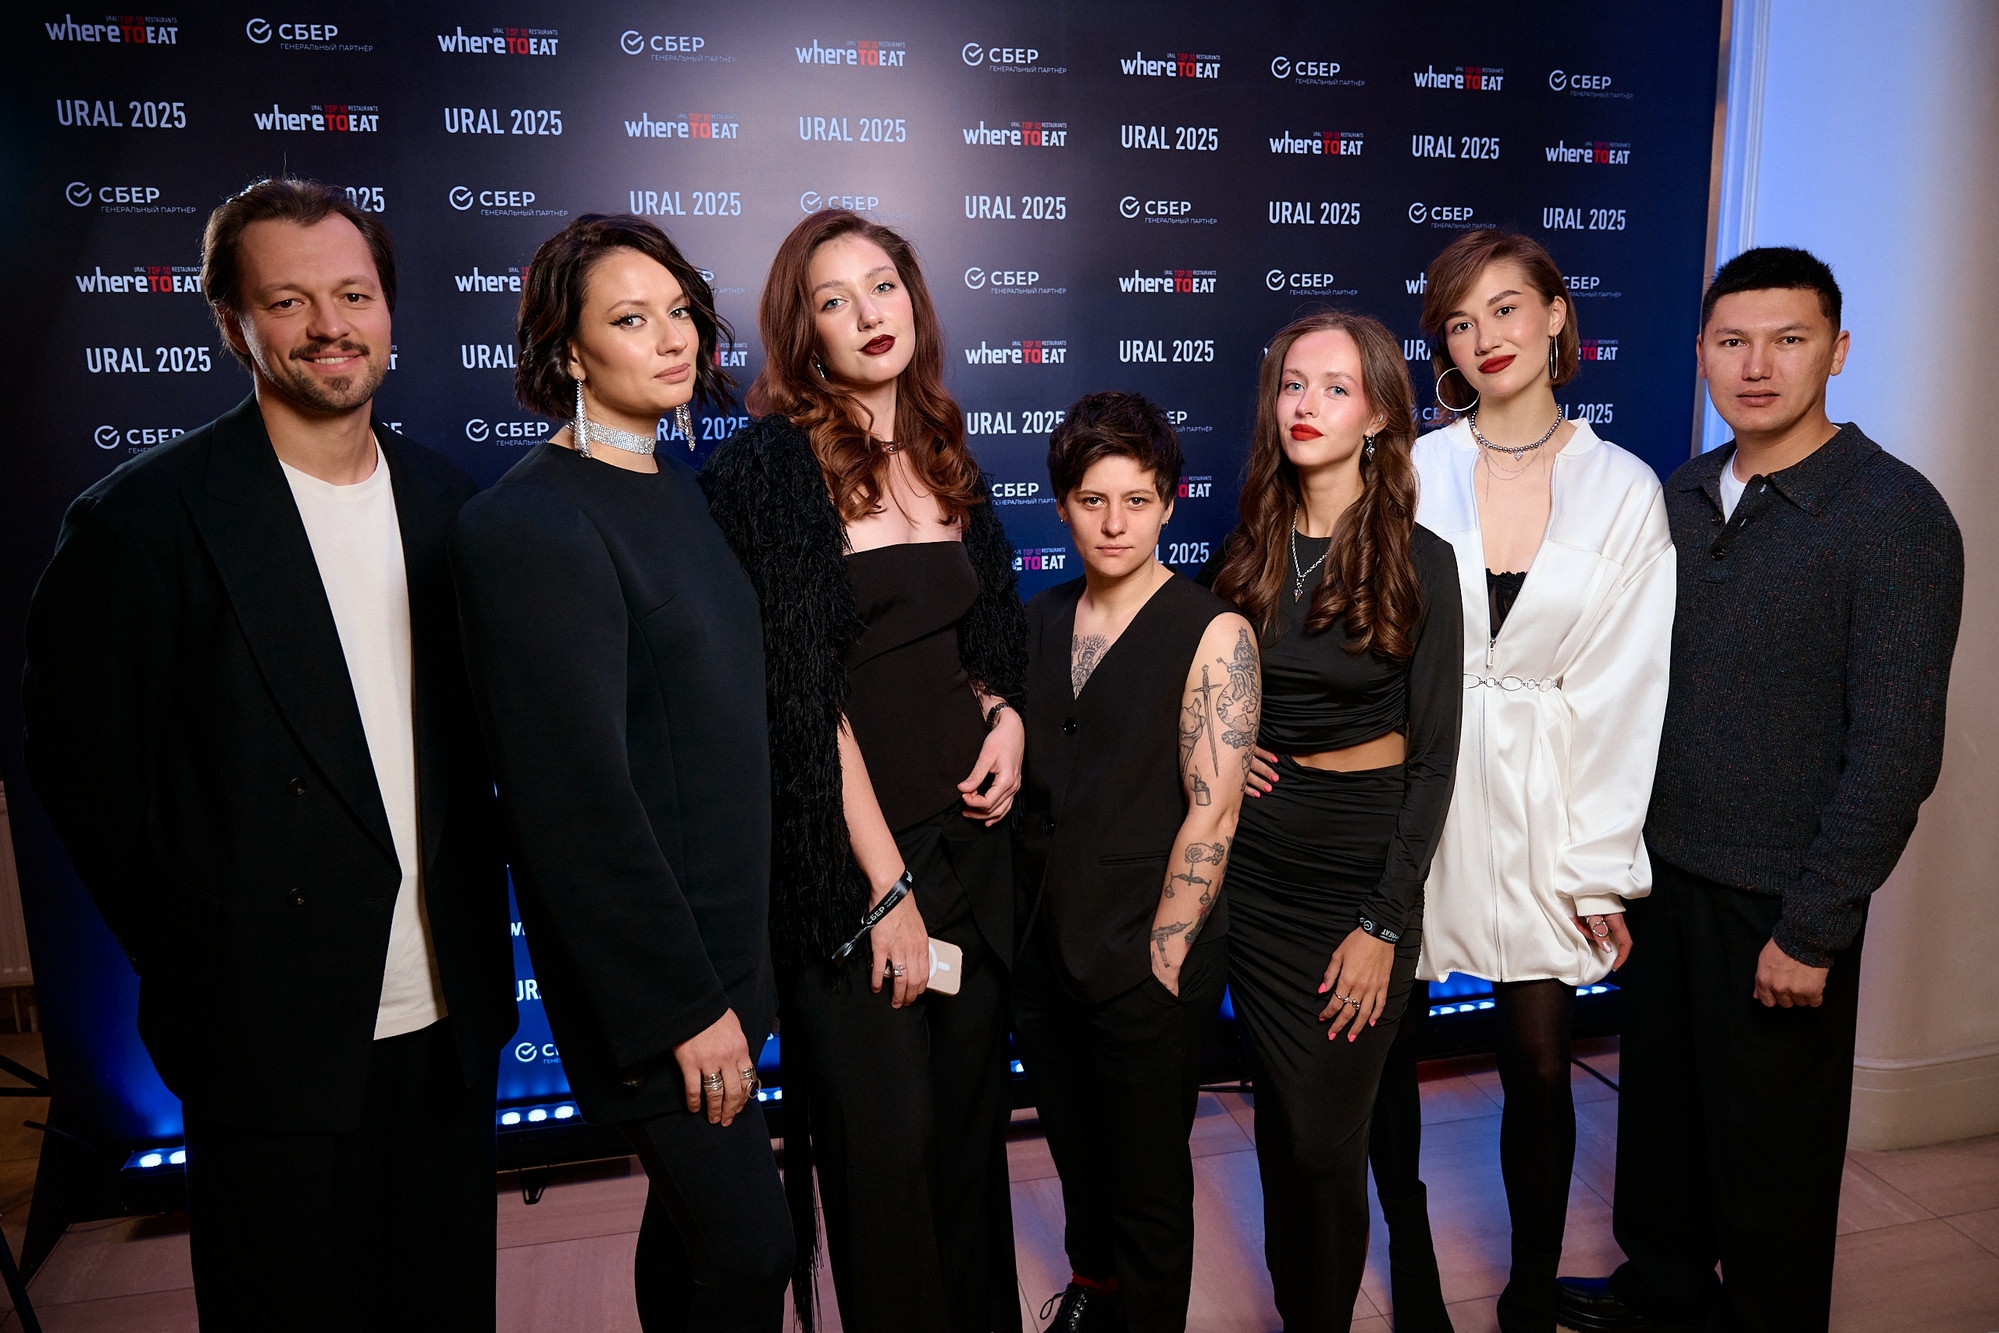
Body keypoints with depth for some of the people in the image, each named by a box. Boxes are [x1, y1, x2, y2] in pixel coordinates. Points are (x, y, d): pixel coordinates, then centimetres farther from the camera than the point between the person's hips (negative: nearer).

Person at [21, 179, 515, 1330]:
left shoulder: (449, 503, 4)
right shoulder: (140, 521, -10)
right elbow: (88, 771, -6)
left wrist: (484, 952, 4)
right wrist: (197, 971, -3)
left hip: (452, 1019, 4)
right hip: (274, 1040, -4)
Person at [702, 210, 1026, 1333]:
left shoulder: (943, 457, 10)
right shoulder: (774, 464, -9)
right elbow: (803, 691, -14)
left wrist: (1005, 712, -1)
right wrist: (887, 883, -14)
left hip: (972, 832, 6)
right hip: (856, 850, -6)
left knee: (974, 1113, 17)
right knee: (888, 1138, 4)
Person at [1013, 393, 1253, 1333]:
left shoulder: (1212, 634, -11)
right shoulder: (1039, 622, 5)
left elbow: (1212, 810, -15)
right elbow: (1021, 781, 10)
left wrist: (1161, 958, -16)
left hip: (1149, 963, -5)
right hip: (1042, 952, 6)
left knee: (1148, 1185, 12)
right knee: (1076, 1154, 25)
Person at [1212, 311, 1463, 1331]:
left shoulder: (1420, 563, -7)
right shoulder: (1247, 550, 4)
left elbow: (1434, 757, -8)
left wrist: (1384, 923, -12)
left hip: (1364, 865, -3)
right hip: (1257, 863, 4)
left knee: (1324, 1138, 3)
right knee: (1279, 1122, 13)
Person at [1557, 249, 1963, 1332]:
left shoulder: (1895, 514, -14)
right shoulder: (1681, 496, 4)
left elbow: (1897, 747, -17)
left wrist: (1814, 928, -17)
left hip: (1781, 899, -5)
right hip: (1664, 868, 6)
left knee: (1772, 1147, 12)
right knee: (1660, 1101, 20)